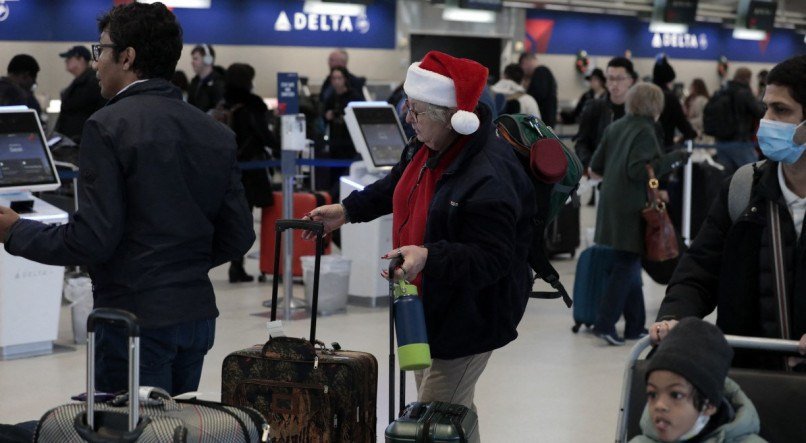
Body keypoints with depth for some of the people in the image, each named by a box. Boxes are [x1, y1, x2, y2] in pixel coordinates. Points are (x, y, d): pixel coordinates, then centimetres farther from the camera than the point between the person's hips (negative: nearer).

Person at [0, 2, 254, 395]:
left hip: (136, 319, -7)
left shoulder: (108, 127, -12)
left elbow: (93, 239, -16)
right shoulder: (216, 134, 7)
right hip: (198, 315, 7)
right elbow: (238, 237, 8)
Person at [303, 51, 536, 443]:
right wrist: (347, 211, 18)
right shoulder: (427, 146, 0)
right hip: (430, 307, 10)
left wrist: (429, 257, -40)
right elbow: (397, 187, 22)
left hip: (467, 318, -10)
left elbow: (492, 258, -31)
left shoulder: (490, 176, -30)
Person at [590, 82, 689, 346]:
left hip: (611, 204, 8)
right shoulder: (645, 131, -11)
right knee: (627, 265, -4)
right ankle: (605, 323, -10)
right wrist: (671, 159, -16)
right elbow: (637, 170, -20)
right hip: (632, 208, -8)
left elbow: (595, 169, 14)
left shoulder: (615, 128, 11)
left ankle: (635, 326, 17)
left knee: (629, 265, 14)